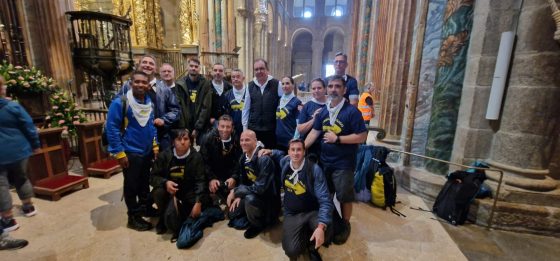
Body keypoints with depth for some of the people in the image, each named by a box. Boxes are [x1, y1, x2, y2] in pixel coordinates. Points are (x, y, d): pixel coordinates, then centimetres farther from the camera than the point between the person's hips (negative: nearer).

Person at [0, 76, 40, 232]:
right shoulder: (13, 106, -5)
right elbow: (29, 127, -3)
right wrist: (35, 145, 7)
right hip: (18, 150, 2)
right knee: (21, 178, 18)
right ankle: (28, 207, 29)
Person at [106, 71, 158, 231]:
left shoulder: (149, 102, 4)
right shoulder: (120, 102, -16)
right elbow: (111, 128, -15)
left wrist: (155, 145, 8)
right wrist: (119, 152, -17)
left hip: (147, 151, 6)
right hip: (130, 153, -6)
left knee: (145, 182, 20)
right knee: (131, 185, 7)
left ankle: (145, 207, 38)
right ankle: (134, 217, 22)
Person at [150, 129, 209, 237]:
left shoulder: (196, 157, -13)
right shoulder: (164, 156, -8)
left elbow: (200, 181, -18)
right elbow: (153, 177, -5)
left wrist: (198, 203, -30)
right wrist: (165, 182, -29)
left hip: (188, 191, -2)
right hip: (169, 189, 3)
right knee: (158, 191, -29)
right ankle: (163, 217, 0)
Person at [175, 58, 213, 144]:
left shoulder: (206, 84, 0)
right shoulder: (180, 84, 3)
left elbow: (206, 107, -6)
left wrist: (197, 128, -10)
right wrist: (182, 127, -9)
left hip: (201, 128, -1)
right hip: (184, 127, 1)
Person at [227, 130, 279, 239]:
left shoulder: (264, 159, -30)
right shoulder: (243, 157, -4)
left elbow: (260, 188, -33)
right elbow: (242, 180, 9)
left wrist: (235, 191, -25)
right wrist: (239, 196, -6)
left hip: (266, 197, -8)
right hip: (250, 194, 8)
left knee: (250, 199, -36)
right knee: (232, 214, 10)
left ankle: (258, 224, -6)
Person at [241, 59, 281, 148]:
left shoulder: (277, 84, -3)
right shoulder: (250, 86, 5)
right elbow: (246, 108, 8)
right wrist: (245, 127, 7)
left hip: (271, 129, -2)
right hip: (253, 128, 2)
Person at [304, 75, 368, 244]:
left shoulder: (352, 111, -15)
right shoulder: (324, 111, 3)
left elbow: (362, 137, -18)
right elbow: (314, 132, 4)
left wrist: (337, 139, -21)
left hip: (343, 164, -5)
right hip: (324, 161, 6)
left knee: (345, 196, 10)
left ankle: (345, 224, 35)